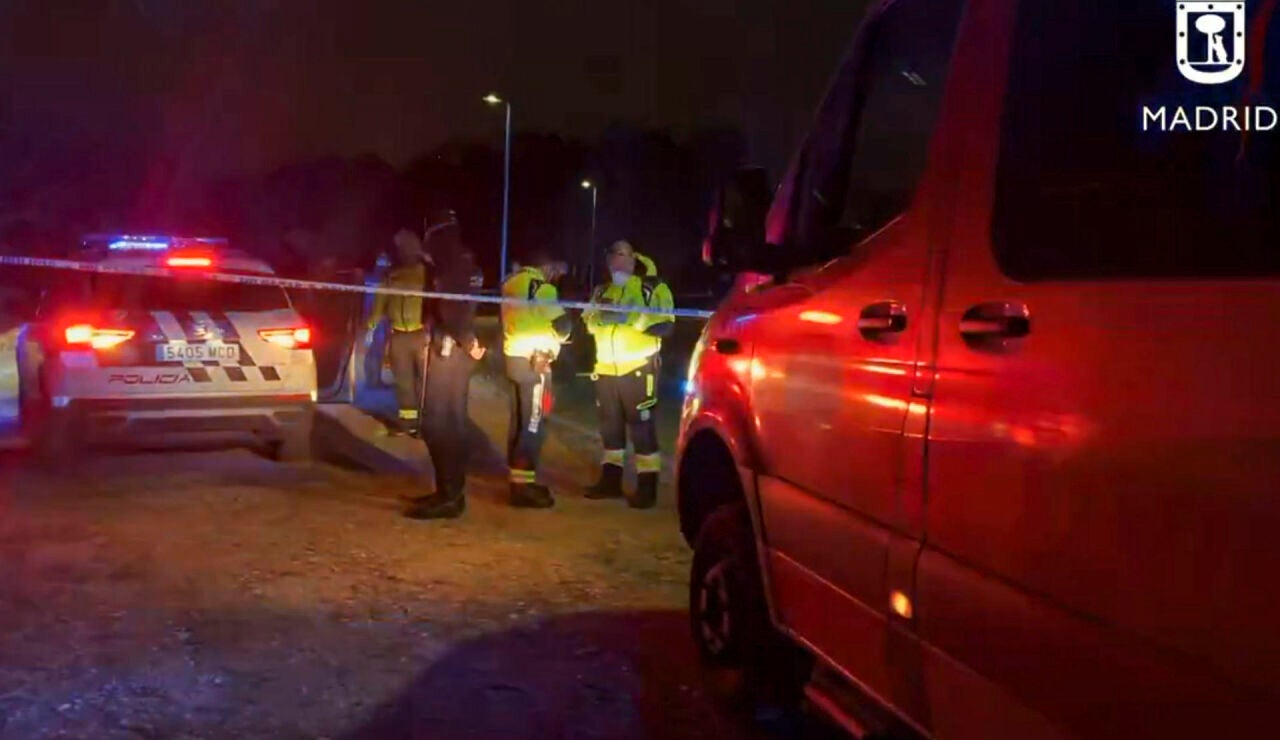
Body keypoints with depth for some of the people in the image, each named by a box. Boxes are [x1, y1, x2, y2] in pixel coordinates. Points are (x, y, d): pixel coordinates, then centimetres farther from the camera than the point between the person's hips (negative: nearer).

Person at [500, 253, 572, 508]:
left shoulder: (513, 282, 13)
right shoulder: (539, 286, -14)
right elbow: (562, 323, -13)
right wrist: (558, 337, 8)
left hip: (514, 356, 9)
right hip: (533, 359, -9)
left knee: (520, 421, 14)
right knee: (533, 423, -6)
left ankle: (519, 479, 21)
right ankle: (523, 485, -5)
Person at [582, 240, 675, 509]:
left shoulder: (653, 287, -5)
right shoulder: (603, 291, 15)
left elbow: (665, 325, -15)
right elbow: (589, 324, 14)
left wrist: (631, 317, -23)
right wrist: (597, 315, -8)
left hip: (638, 368, -6)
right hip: (606, 369, 6)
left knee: (641, 425, -4)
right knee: (610, 425, 13)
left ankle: (647, 485, 1)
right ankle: (611, 479, 24)